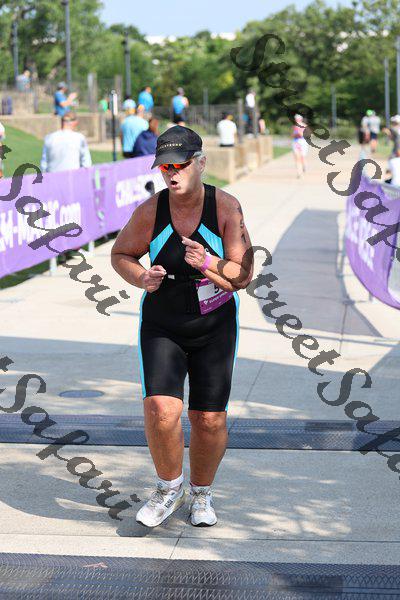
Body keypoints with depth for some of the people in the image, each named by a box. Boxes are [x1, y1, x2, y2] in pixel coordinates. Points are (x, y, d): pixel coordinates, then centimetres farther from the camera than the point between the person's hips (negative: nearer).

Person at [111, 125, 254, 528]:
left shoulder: (225, 207, -15)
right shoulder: (150, 211, -13)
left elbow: (243, 276, -14)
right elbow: (120, 254, 5)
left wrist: (209, 264, -34)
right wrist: (141, 279, -16)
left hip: (215, 328, 0)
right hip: (161, 328, 0)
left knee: (209, 419, 2)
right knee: (161, 409, -17)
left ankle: (201, 494, 29)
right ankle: (169, 488, 9)